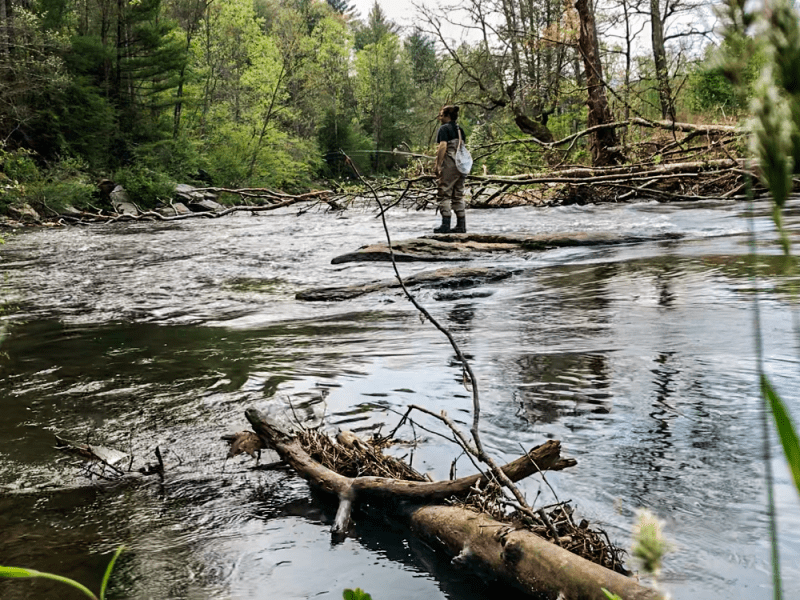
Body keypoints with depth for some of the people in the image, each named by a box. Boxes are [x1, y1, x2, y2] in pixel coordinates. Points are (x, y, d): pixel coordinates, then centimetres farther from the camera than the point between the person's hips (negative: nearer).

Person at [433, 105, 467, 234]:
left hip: (449, 166, -8)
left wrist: (438, 165, -16)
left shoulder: (444, 128, -6)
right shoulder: (460, 129, 18)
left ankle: (445, 225, -7)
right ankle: (461, 225, 11)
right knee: (458, 196, 11)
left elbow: (443, 147, -17)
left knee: (445, 195, -4)